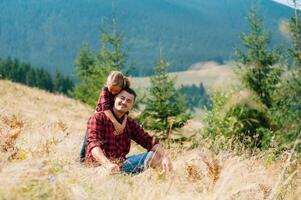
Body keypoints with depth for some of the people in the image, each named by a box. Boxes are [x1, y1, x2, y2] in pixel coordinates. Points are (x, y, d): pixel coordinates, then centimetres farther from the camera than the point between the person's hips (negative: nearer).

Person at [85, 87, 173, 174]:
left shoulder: (130, 122, 14)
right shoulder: (98, 118, -5)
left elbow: (149, 141, 6)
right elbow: (93, 144, -21)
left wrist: (165, 157, -14)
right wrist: (108, 164, -39)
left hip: (122, 164, 6)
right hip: (101, 164, -6)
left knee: (155, 155, -12)